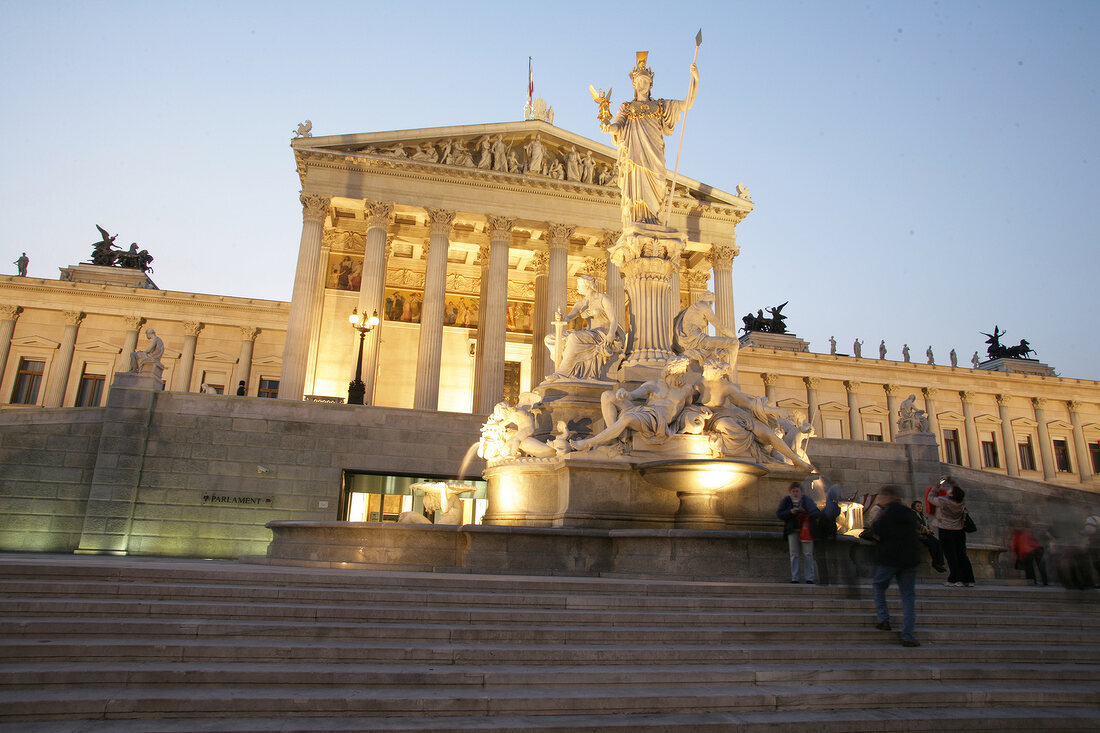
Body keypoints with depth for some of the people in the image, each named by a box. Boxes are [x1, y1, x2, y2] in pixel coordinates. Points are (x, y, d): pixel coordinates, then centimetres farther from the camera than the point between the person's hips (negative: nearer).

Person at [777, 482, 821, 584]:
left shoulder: (806, 499, -2)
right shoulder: (786, 500, 3)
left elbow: (813, 509, -16)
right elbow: (779, 513, 0)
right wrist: (790, 512, -15)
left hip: (806, 530, -2)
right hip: (792, 530, 2)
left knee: (808, 554, 0)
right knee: (794, 554, 3)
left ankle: (809, 578, 6)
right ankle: (795, 578, 8)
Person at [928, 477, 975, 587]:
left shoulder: (942, 501, -16)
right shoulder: (960, 502, -1)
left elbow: (930, 498, 3)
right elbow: (957, 488, 18)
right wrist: (949, 479, 17)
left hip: (946, 531, -5)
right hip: (959, 531, 5)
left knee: (951, 555, -3)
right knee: (961, 555, 10)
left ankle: (956, 580, -5)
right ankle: (968, 580, 11)